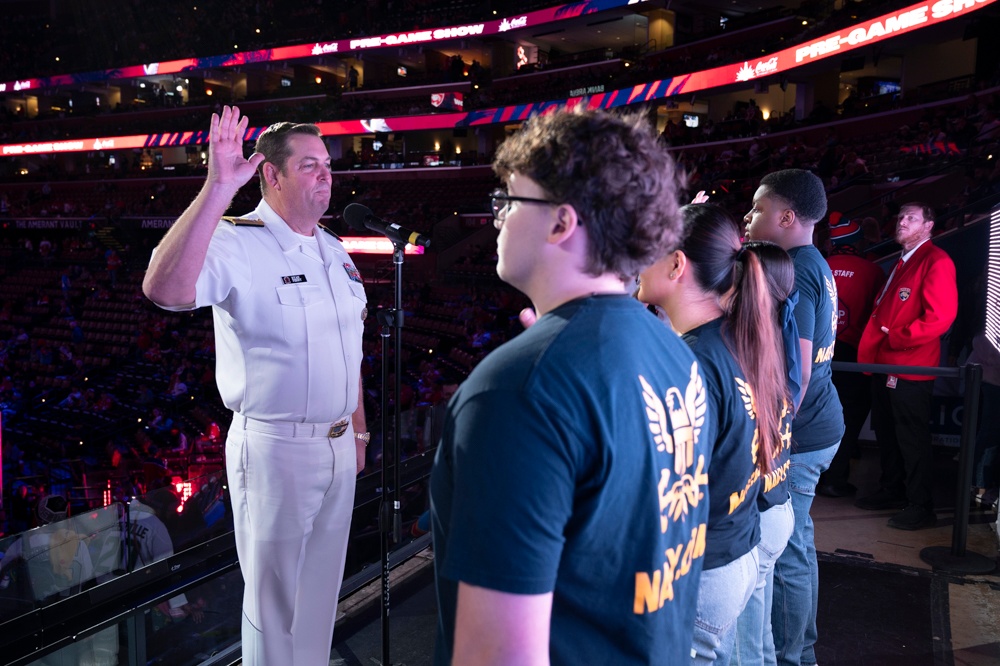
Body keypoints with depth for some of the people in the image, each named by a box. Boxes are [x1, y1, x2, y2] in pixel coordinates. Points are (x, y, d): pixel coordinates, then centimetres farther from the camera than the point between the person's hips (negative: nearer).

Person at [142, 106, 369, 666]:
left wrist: (359, 431, 16)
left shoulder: (334, 250, 10)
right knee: (275, 597, 11)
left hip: (338, 445, 7)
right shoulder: (237, 243, -14)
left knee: (322, 587, 21)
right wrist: (218, 189, -38)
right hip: (275, 447, -7)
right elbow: (165, 288, -36)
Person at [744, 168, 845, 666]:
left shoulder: (791, 275, -19)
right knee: (796, 543, 21)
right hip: (820, 422, 11)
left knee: (786, 554, 2)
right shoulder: (815, 265, 13)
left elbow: (794, 374, -22)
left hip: (797, 436, -11)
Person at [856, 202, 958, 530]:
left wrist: (896, 338, -16)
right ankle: (891, 491, 32)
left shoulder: (936, 262, -10)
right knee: (886, 433, 18)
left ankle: (921, 507, 10)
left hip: (911, 369, -9)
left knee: (912, 438, -1)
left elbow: (940, 316, -20)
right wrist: (871, 344, 8)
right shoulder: (902, 263, 19)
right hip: (885, 365, 9)